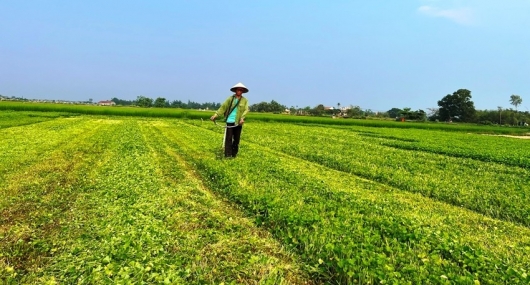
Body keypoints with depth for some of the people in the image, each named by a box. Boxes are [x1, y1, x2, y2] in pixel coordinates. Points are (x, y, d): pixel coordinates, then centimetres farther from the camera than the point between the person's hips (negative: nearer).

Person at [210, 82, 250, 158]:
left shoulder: (245, 100, 6)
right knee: (228, 138, -3)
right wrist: (216, 115, -9)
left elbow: (246, 110, -5)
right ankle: (227, 155, -1)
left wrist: (242, 118, -23)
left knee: (236, 139, 6)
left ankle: (234, 155, 17)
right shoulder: (230, 98, 5)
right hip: (230, 121, -1)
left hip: (238, 122, 1)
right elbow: (223, 107, 2)